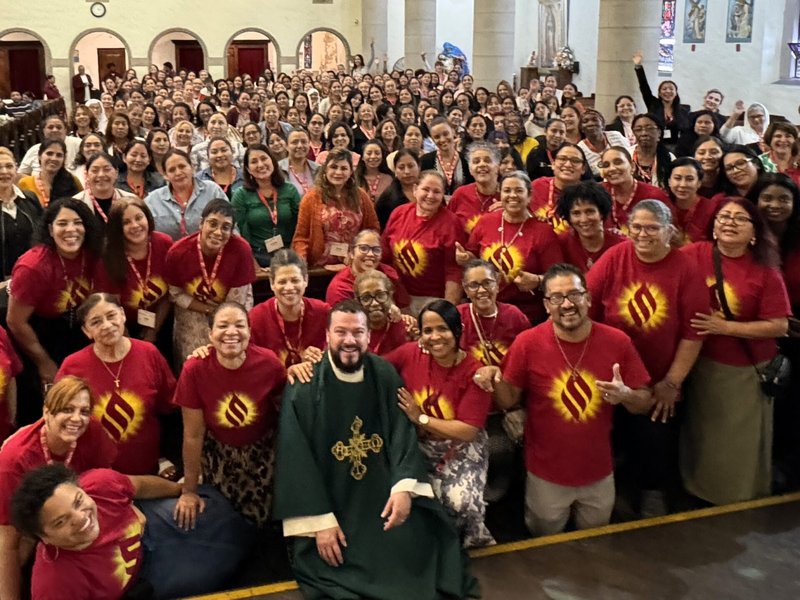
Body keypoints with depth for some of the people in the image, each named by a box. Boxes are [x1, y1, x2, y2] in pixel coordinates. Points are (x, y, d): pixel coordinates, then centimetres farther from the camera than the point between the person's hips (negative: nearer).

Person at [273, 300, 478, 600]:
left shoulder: (385, 376, 0)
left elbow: (403, 434, -2)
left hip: (383, 492, 3)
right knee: (333, 565, -22)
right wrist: (320, 522, -16)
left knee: (420, 545, -12)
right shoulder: (304, 387, -10)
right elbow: (297, 460, -11)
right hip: (331, 500, -3)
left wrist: (404, 487, -19)